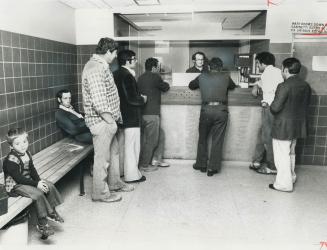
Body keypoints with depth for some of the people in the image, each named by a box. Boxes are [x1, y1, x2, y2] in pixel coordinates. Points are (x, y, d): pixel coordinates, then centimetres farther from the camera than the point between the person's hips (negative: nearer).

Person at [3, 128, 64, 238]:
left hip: (27, 181, 9)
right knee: (38, 194, -26)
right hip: (15, 186, -9)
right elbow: (18, 178, -25)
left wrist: (39, 180, -8)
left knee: (50, 186, -1)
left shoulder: (27, 154, 4)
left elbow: (32, 169, 9)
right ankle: (42, 225, -14)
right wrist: (36, 183, -25)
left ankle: (52, 212, 14)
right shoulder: (11, 160, -23)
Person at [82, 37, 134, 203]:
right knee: (102, 158, 1)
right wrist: (109, 120, -19)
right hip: (101, 121, -11)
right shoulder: (95, 68, -19)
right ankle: (100, 193, 15)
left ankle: (114, 183, 36)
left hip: (107, 120, 11)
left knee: (113, 152, 20)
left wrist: (115, 116, 17)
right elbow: (98, 100, -26)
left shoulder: (101, 65, 15)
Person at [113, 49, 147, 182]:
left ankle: (126, 170, 31)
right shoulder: (127, 76, -20)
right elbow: (131, 98, -23)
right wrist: (142, 99, -5)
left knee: (127, 145, 19)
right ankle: (132, 175, 11)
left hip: (122, 116, 10)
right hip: (131, 117, -9)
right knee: (132, 146, 1)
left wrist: (139, 96, 11)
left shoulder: (117, 74, 10)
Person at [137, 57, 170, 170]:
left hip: (143, 113, 9)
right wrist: (165, 83, 22)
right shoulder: (155, 77, -11)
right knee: (151, 140, 2)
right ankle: (144, 165, 11)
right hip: (151, 114, -9)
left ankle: (156, 159, 21)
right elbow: (165, 87, 1)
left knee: (160, 135, 18)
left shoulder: (140, 78, 14)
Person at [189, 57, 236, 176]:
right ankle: (212, 168, 9)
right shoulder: (225, 76, 8)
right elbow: (233, 86, 26)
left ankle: (201, 164, 25)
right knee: (217, 141, 6)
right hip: (221, 110, 0)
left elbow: (191, 85, 23)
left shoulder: (202, 77, 9)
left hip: (206, 110, 1)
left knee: (202, 138, 16)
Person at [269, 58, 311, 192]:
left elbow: (275, 107, -22)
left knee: (282, 155, 4)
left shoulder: (284, 86, -20)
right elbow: (306, 105, 11)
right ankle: (291, 177, 38)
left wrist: (270, 107, -1)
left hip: (283, 127, -8)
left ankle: (284, 184, 12)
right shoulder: (306, 86, 4)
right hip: (298, 126, 8)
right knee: (290, 153, 23)